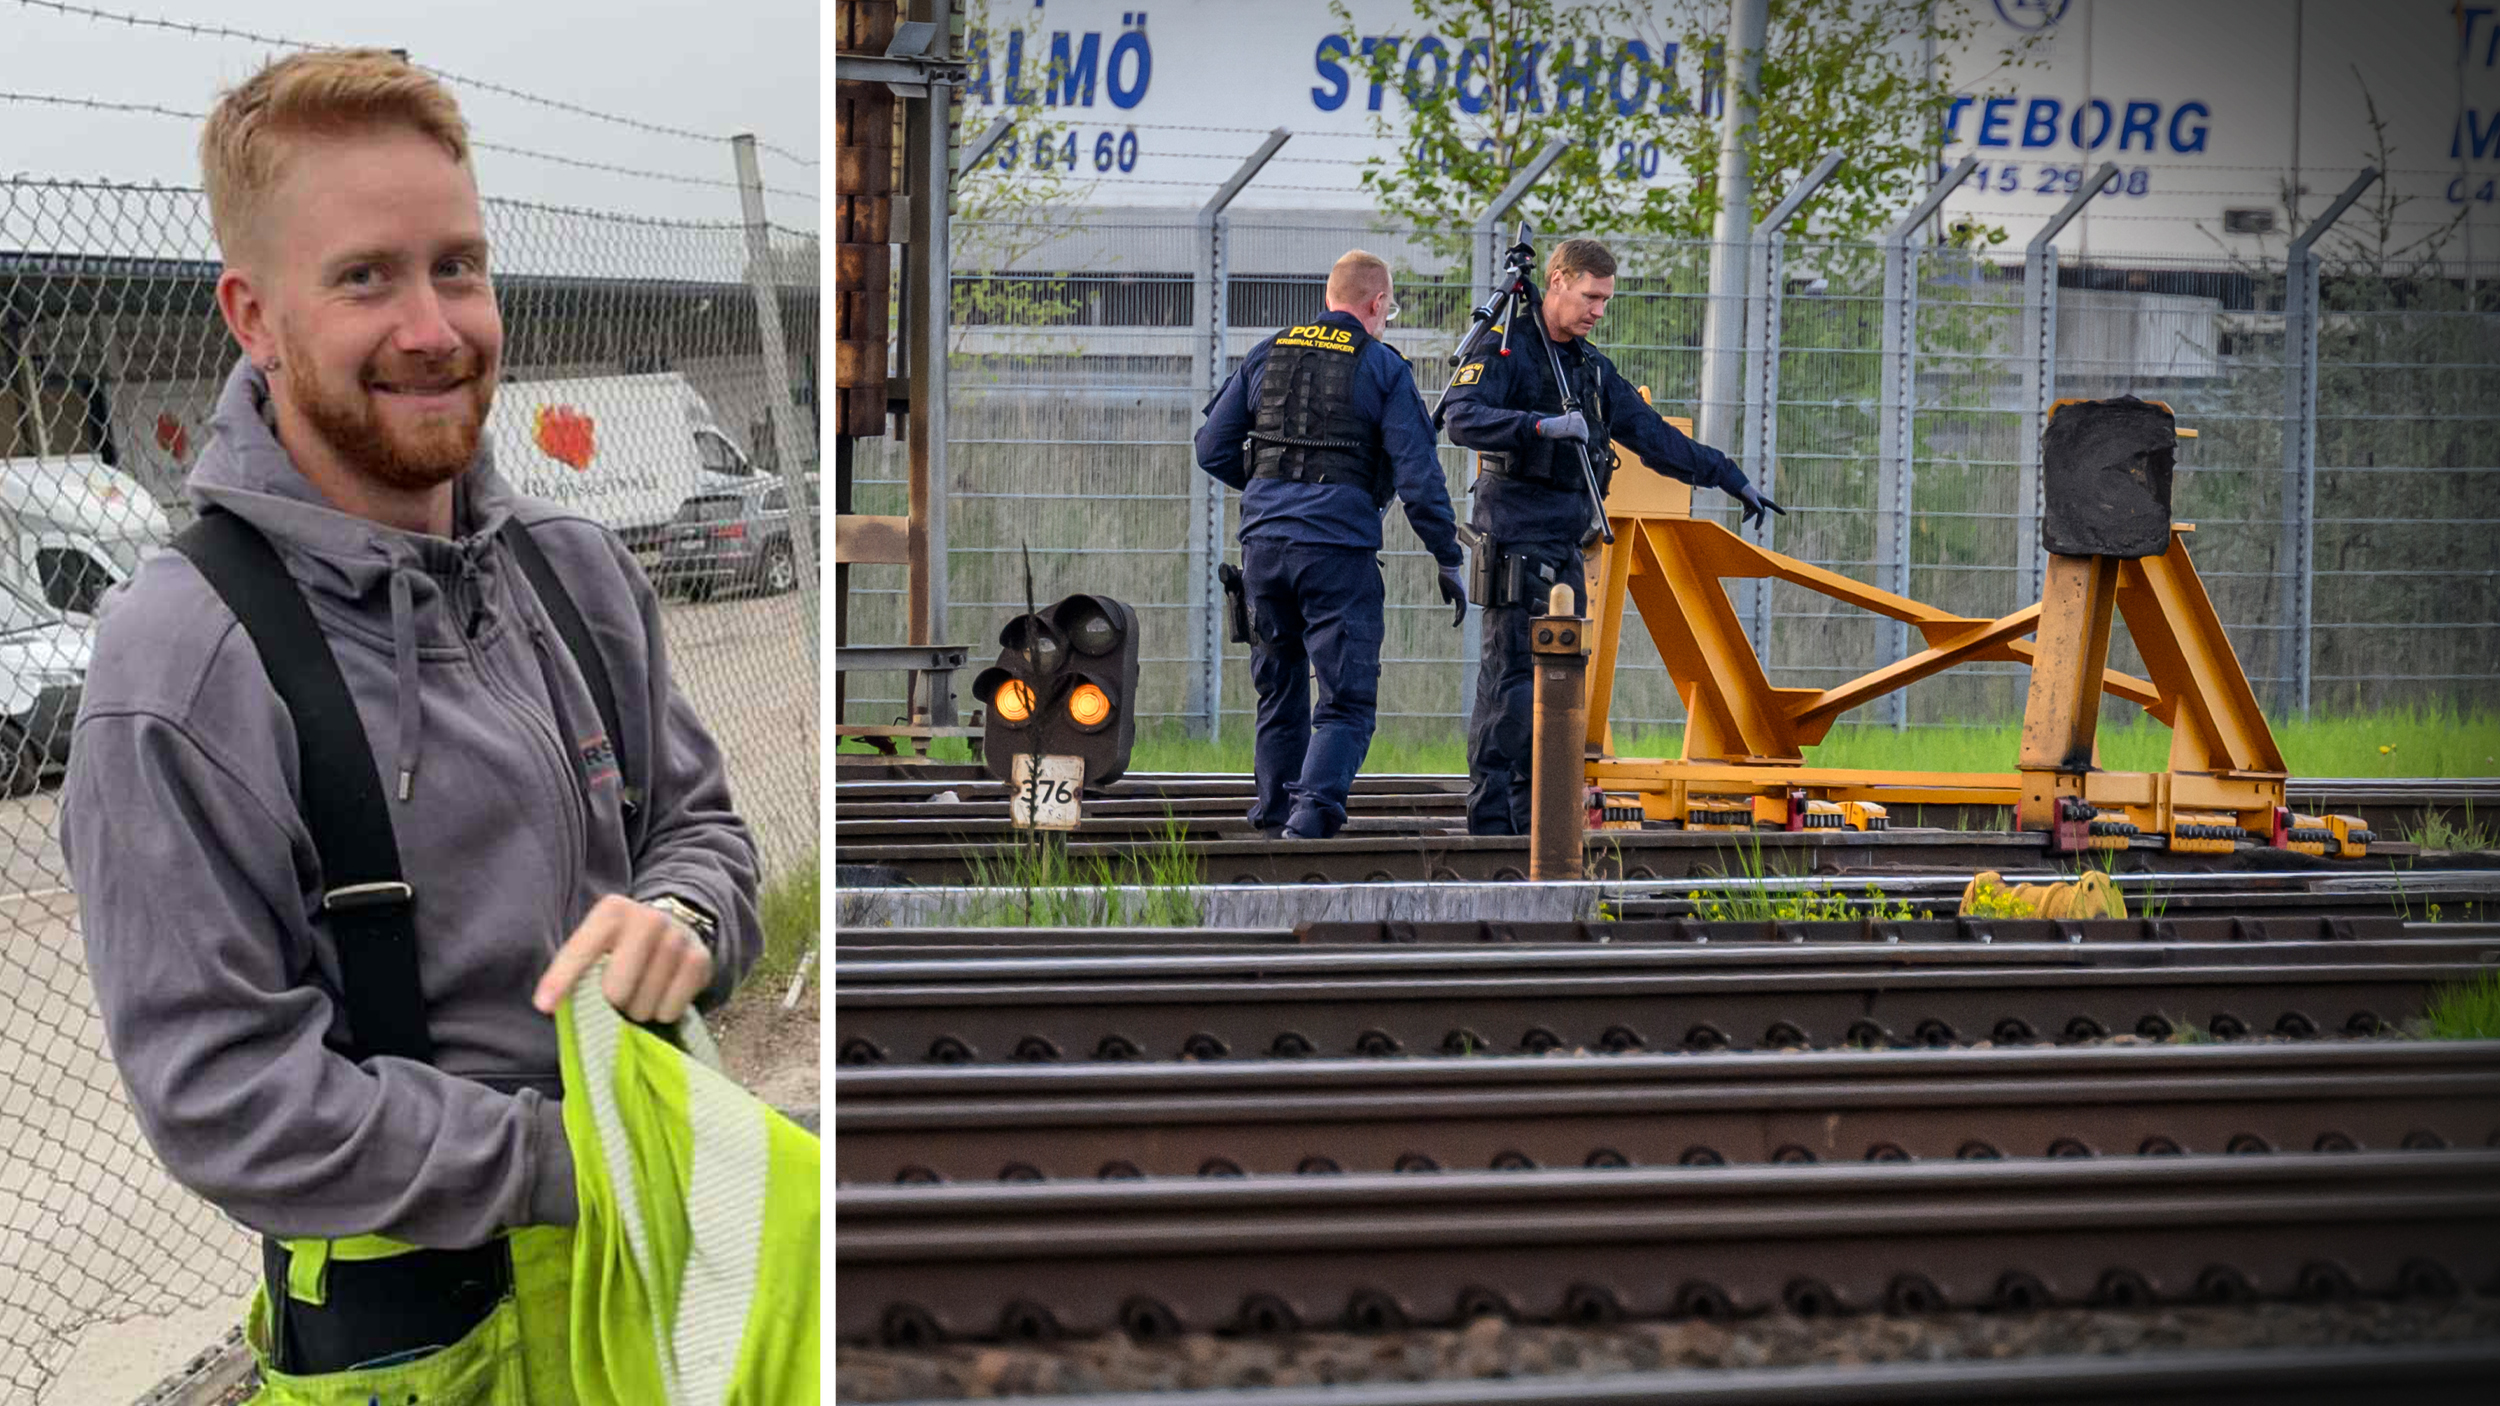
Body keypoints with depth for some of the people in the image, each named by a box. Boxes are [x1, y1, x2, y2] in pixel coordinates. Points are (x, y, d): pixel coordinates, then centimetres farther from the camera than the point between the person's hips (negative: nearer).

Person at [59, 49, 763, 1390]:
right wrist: (579, 1165, -21)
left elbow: (700, 824, 11)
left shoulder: (575, 568, 2)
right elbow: (220, 1097, -20)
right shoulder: (181, 670, -17)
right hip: (414, 1327, -5)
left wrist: (682, 919, -13)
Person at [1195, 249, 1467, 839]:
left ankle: (1275, 811, 26)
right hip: (1338, 547, -5)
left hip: (1263, 541, 5)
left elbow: (1212, 449, 13)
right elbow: (1417, 471, -6)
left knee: (1279, 689, 19)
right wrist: (1448, 559, -2)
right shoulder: (1382, 367, 0)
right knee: (1348, 697, -3)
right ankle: (1312, 811, -20)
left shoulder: (1266, 356, 13)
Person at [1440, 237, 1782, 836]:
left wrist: (1731, 479, 22)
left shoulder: (1591, 366, 19)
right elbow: (1462, 417, -22)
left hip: (1565, 547, 8)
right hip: (1517, 542, -8)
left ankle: (1532, 820, 10)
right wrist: (1541, 425, -34)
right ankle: (1490, 825, -8)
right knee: (1511, 678, -10)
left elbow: (1651, 435, 24)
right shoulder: (1503, 349, -5)